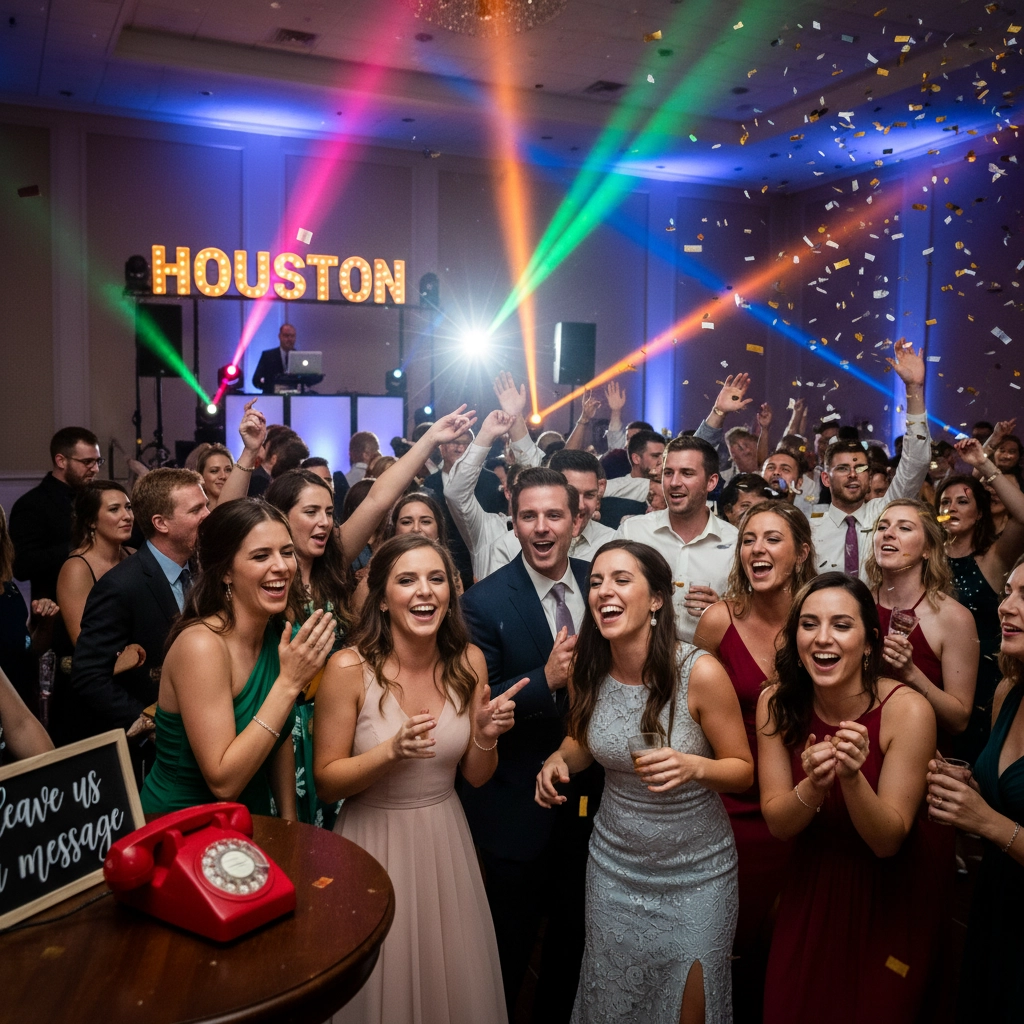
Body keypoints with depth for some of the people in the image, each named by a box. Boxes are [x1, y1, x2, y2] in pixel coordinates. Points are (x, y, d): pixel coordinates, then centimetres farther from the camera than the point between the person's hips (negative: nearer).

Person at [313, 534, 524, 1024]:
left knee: (454, 979, 20)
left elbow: (476, 777, 2)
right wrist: (391, 752, -27)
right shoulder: (350, 668, -18)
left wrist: (485, 738, -19)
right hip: (375, 842, -3)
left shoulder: (468, 661, -7)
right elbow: (326, 781, -12)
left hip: (445, 839, 3)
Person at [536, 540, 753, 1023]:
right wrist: (559, 758, -13)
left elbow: (743, 770, -12)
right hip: (613, 863, 4)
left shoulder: (701, 673, -24)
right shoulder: (587, 668, -10)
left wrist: (693, 766, -32)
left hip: (695, 871, -3)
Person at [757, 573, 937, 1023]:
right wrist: (813, 785, -32)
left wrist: (852, 777, -38)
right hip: (808, 895, 3)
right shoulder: (778, 703, -13)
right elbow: (777, 823, -11)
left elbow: (888, 841, -19)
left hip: (885, 903, -2)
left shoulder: (907, 710, -23)